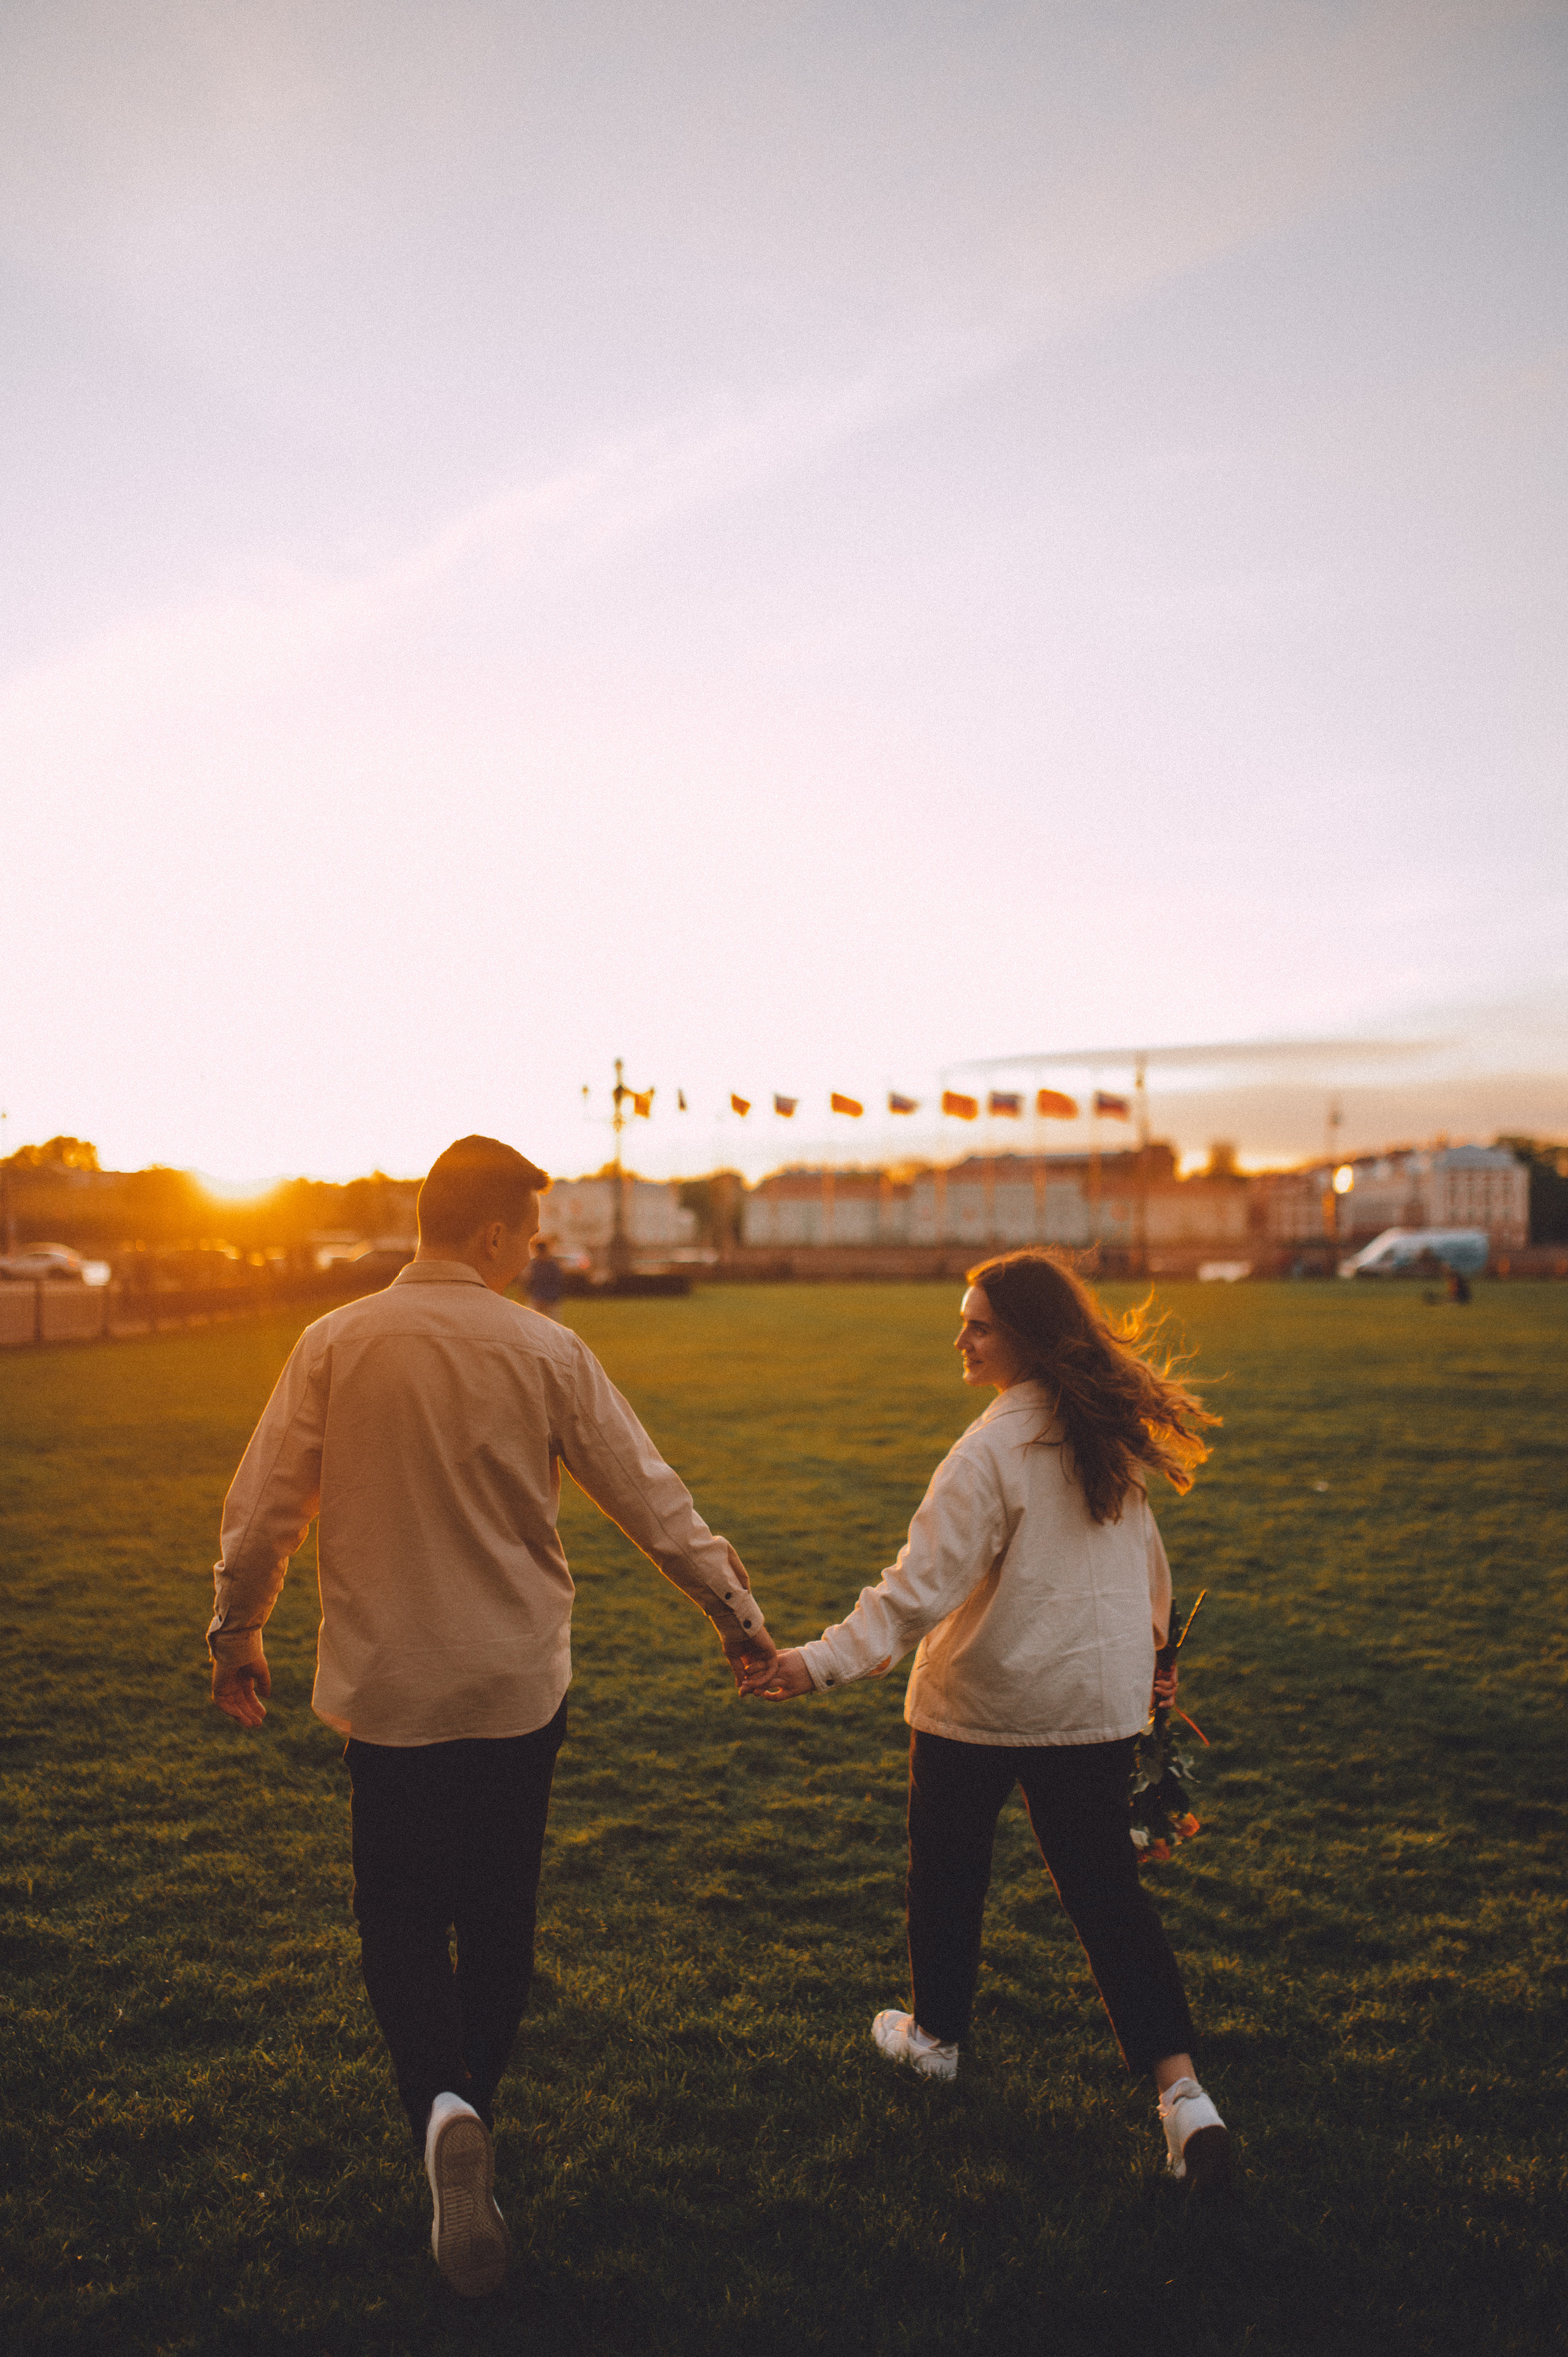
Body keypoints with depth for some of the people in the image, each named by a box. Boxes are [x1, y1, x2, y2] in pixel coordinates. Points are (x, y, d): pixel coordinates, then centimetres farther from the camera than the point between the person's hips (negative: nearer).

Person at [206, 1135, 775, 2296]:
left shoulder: (334, 1344, -6)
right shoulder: (546, 1351, -9)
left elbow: (261, 1510, -2)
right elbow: (651, 1497, -5)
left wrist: (238, 1633, 15)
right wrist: (736, 1609, 8)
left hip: (385, 1686, 0)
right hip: (518, 1685, 0)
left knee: (402, 1915, 12)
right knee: (500, 1912, 18)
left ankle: (442, 2107, -10)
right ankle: (474, 2104, 33)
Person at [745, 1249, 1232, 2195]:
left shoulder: (994, 1449, -22)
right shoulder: (1115, 1431, 2)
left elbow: (922, 1584, -27)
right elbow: (1146, 1556, 16)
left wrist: (824, 1661, -28)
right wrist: (1150, 1639, 31)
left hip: (978, 1700, -5)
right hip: (1098, 1702, 6)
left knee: (949, 1868, 18)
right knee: (1108, 1887, 12)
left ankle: (935, 2035, 39)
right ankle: (1183, 2092, 3)